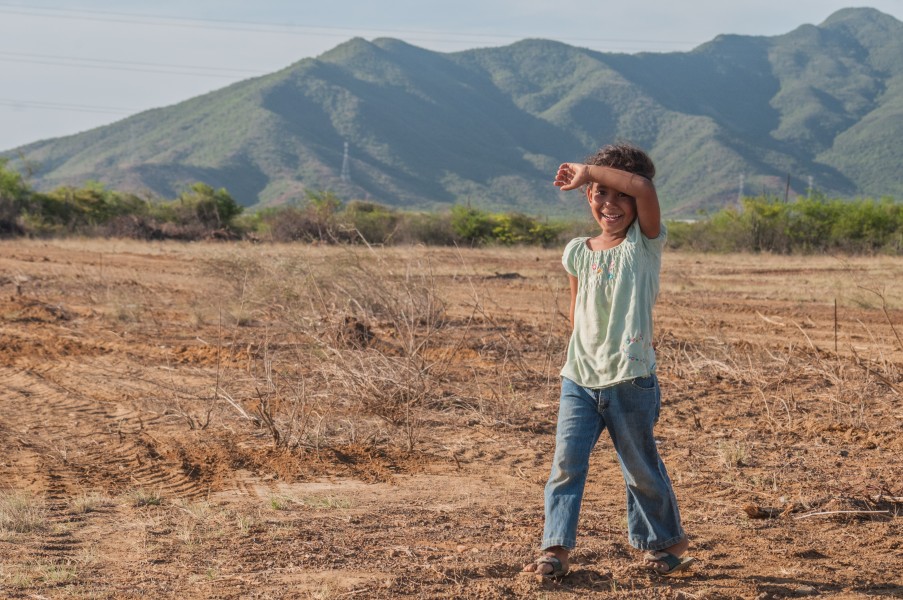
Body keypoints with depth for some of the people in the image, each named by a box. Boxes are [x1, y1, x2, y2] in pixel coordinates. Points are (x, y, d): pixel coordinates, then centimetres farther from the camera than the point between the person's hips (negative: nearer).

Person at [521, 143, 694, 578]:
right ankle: (556, 548, -2)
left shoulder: (645, 243, -4)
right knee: (566, 461, -7)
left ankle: (663, 542, 30)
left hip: (630, 382, -3)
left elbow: (643, 187, -21)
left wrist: (585, 170, -16)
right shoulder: (577, 252, 7)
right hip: (579, 380, 3)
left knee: (641, 468, 11)